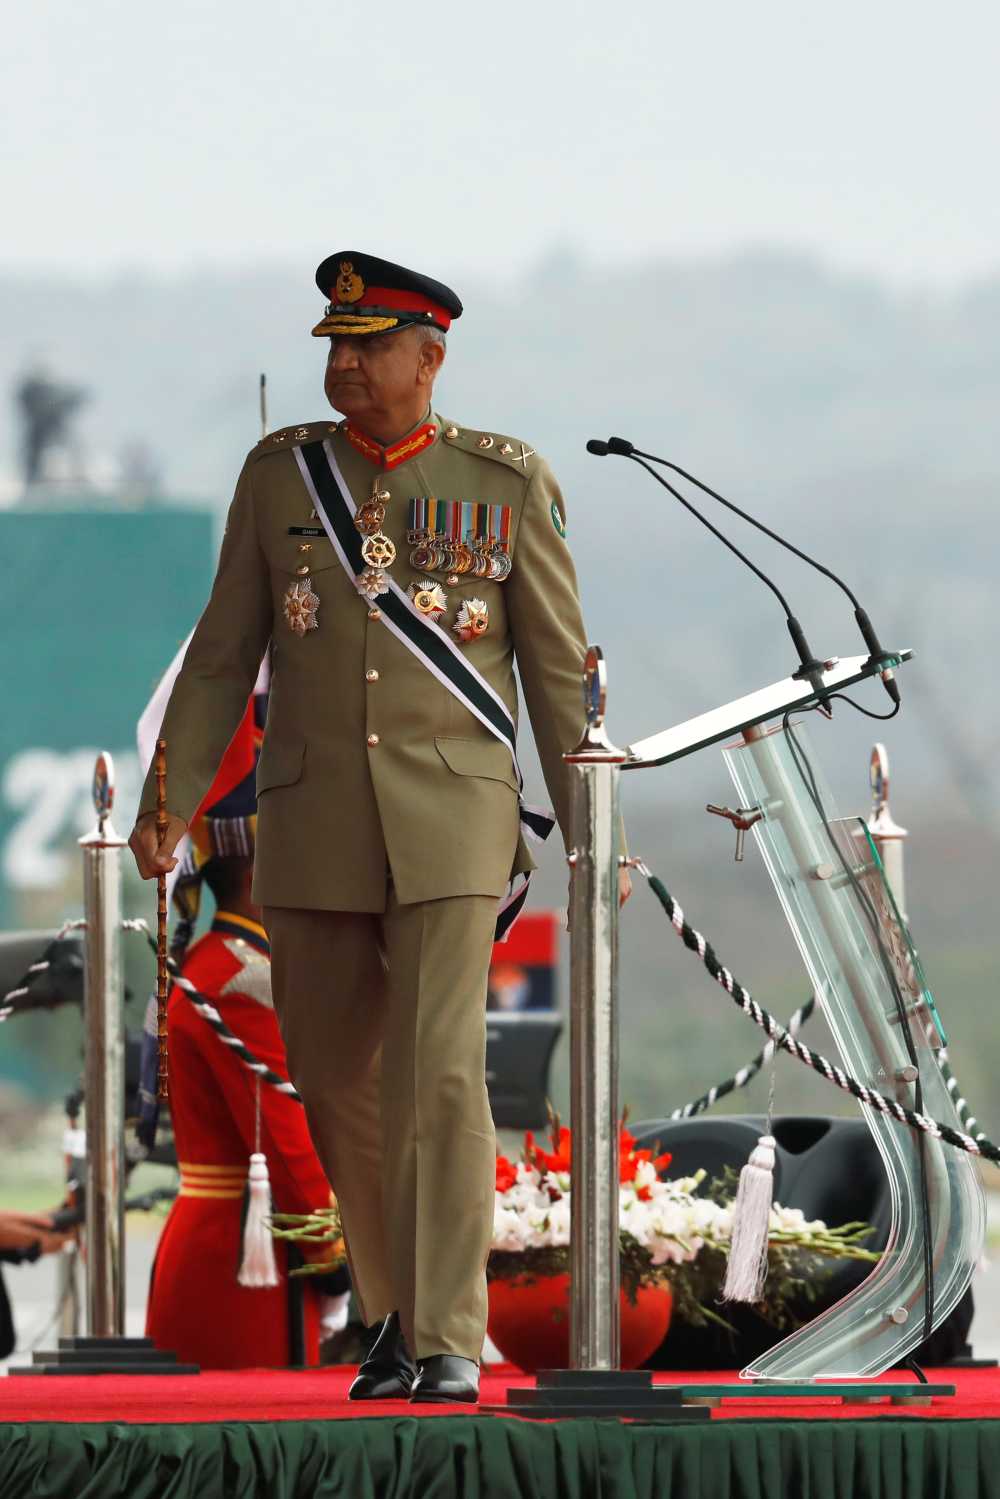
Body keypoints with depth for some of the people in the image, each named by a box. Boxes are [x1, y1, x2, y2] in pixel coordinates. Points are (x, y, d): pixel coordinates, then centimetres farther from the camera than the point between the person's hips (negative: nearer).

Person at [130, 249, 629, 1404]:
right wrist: (167, 807, -2)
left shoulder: (506, 484, -2)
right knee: (338, 1087, 8)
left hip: (449, 825, -3)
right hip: (314, 829, 3)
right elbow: (222, 657, 6)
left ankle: (452, 1343, -11)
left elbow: (557, 668, 3)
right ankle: (401, 1309, 28)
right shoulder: (281, 473, 3)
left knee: (439, 1073, -16)